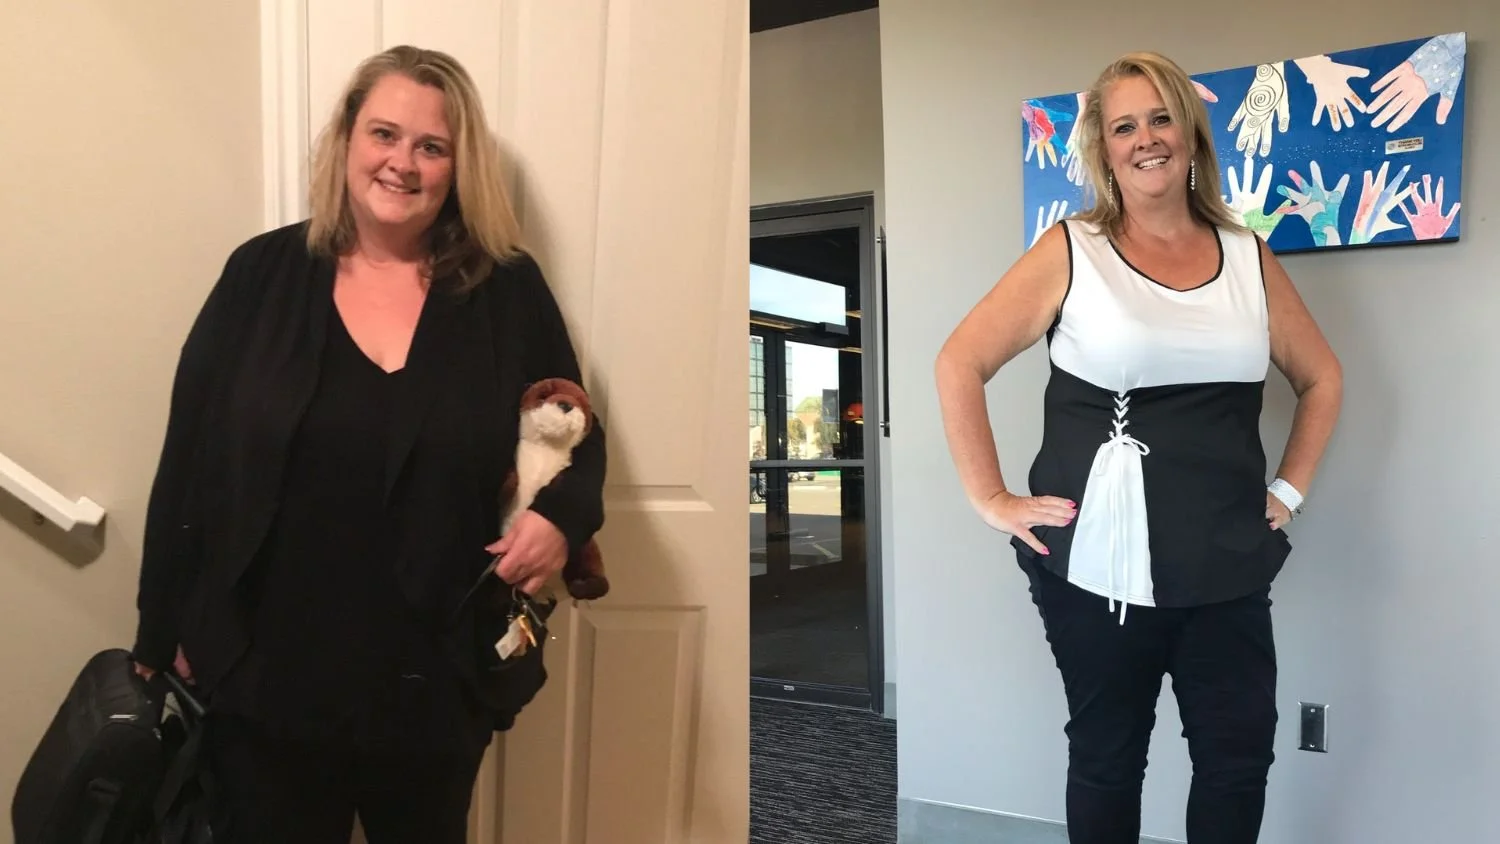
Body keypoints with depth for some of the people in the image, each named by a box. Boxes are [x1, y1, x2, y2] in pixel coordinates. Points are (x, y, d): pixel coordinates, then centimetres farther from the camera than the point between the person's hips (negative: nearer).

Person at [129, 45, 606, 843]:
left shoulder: (509, 290, -4)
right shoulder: (263, 273, -3)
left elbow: (577, 439, 3)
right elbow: (190, 458, 1)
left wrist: (562, 514, -20)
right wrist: (167, 628, 2)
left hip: (433, 680, 0)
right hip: (264, 671, 1)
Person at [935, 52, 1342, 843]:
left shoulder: (1249, 258, 8)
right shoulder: (1070, 251, -3)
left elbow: (1321, 377, 20)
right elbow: (960, 363, -5)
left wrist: (1289, 488, 10)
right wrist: (992, 499, -9)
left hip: (1228, 565, 3)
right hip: (1098, 562, -3)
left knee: (1239, 758, 9)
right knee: (1106, 758, 11)